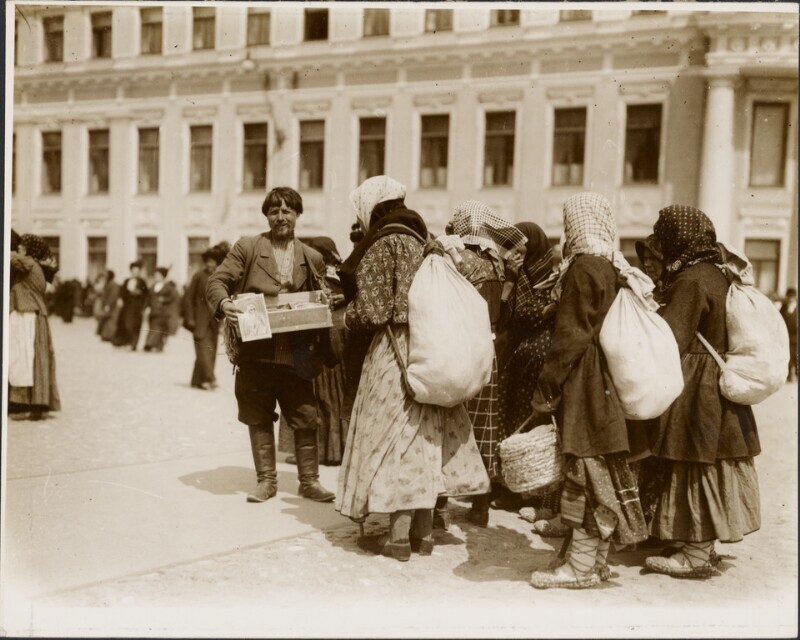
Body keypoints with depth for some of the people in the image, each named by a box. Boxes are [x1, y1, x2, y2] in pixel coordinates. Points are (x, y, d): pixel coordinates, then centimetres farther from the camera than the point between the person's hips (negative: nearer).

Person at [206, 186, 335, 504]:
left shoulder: (312, 258, 10)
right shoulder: (246, 248, 4)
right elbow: (218, 281, 0)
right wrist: (223, 304, -21)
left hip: (297, 354, 1)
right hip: (256, 351, -1)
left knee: (306, 419, 4)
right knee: (259, 419, 9)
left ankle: (309, 481, 18)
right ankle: (266, 480, 22)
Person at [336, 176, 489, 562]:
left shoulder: (382, 246, -11)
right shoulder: (421, 242, 10)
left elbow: (374, 313, -17)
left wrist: (348, 315, 5)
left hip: (396, 355, -7)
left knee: (395, 441, 1)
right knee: (425, 442, 12)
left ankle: (398, 537, 7)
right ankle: (424, 532, 21)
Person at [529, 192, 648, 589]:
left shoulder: (584, 269, -14)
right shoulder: (615, 268, 11)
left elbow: (569, 337, -17)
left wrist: (545, 394, -12)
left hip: (584, 385, -9)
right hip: (607, 385, 9)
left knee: (586, 472, -3)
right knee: (602, 475, 12)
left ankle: (582, 567, 4)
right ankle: (597, 560, 22)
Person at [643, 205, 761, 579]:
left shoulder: (691, 280, -18)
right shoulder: (715, 273, 11)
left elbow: (670, 340, -23)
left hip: (695, 389, -9)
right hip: (719, 384, 9)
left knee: (697, 467, -2)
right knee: (706, 467, 14)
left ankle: (697, 554, 7)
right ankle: (698, 542, 25)